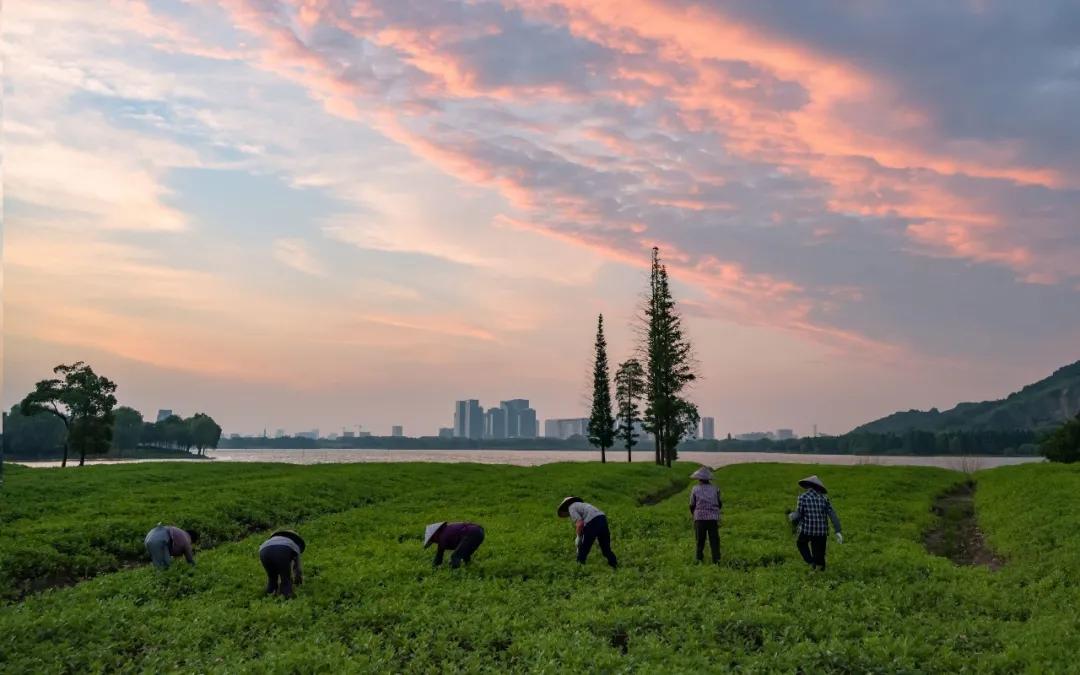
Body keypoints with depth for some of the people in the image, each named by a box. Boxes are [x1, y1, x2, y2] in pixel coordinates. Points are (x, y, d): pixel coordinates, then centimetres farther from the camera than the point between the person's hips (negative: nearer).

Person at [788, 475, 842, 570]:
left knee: (801, 543, 29)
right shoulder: (824, 498, 4)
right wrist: (838, 531, -2)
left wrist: (791, 516, 16)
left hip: (807, 530, -2)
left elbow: (798, 516, -7)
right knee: (819, 556, 15)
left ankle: (811, 562, 15)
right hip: (822, 531, 2)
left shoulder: (803, 497, -5)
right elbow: (833, 515, -2)